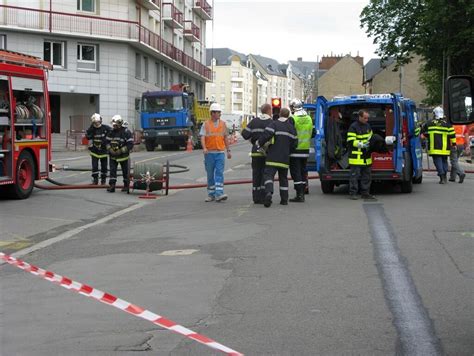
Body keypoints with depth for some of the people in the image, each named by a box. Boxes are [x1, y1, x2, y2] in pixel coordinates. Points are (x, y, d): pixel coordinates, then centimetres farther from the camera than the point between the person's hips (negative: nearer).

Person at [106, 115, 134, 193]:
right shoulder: (111, 132, 3)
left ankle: (126, 186, 25)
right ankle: (112, 185, -8)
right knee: (112, 170, -7)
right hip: (113, 156, 3)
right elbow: (107, 142, 11)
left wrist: (121, 151, -20)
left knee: (125, 171, 10)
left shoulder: (126, 132, -12)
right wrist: (110, 149, -8)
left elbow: (130, 144, -15)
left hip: (123, 156, -3)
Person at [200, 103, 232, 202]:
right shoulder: (206, 124, 1)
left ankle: (219, 194, -14)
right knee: (210, 174, 6)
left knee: (219, 173, -9)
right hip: (209, 153, -1)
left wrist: (228, 150, 14)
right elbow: (202, 137, -8)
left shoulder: (223, 124, 10)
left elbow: (226, 138, 16)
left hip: (220, 152, 1)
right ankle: (211, 195, 15)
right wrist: (204, 148, -24)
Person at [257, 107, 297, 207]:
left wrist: (259, 144, -5)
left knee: (268, 175, -9)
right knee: (283, 178, 15)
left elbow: (267, 134, -19)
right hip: (285, 158, 4)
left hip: (273, 157, -4)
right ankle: (284, 199, 17)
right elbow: (294, 143, 7)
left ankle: (268, 192, -34)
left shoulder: (274, 124, -3)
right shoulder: (291, 127, 10)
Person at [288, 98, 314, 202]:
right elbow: (312, 134, 15)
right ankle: (302, 193, 17)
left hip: (295, 150, -6)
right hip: (305, 150, 6)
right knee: (303, 171, 14)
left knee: (295, 172, -3)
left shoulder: (292, 119, -14)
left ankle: (299, 195, -7)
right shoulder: (309, 119, 7)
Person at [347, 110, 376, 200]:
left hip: (366, 156, 8)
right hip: (356, 157, -8)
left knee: (366, 175, 11)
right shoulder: (353, 127, -11)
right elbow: (350, 141, -16)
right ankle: (353, 193, 1)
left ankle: (365, 193, 18)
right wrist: (362, 144, -23)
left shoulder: (368, 126, 13)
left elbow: (371, 137, 27)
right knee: (354, 175, -5)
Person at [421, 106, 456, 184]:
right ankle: (445, 177, 20)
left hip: (434, 148, -2)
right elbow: (452, 134, -1)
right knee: (444, 161, 17)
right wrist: (454, 143, 10)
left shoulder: (429, 124, 0)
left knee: (438, 162, -2)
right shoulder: (447, 124, -1)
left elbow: (424, 133, 13)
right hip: (445, 148, 2)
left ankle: (442, 177, -13)